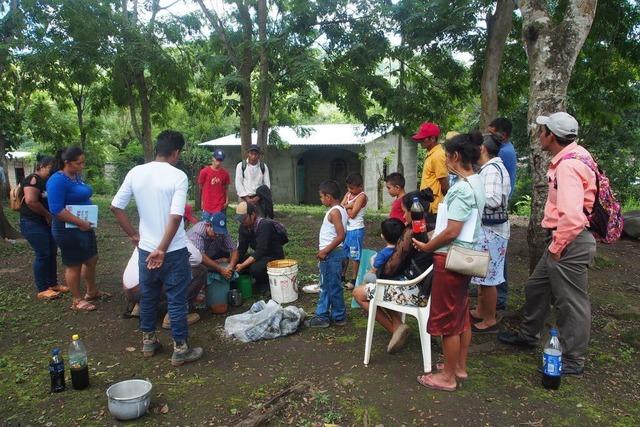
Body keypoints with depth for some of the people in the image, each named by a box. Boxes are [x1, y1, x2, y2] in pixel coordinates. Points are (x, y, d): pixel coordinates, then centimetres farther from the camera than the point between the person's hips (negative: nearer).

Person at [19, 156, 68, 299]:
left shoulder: (48, 182, 13)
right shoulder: (33, 179, -14)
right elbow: (30, 201, -27)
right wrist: (48, 215, -17)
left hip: (47, 223, 9)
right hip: (33, 223, -9)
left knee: (52, 253, 11)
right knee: (42, 255, -6)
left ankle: (53, 283, 23)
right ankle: (42, 290, 3)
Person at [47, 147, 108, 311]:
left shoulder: (77, 176, 8)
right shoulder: (57, 180, -19)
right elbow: (56, 210, -26)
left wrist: (86, 223, 9)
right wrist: (81, 222, -25)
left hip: (85, 227, 9)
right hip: (69, 230, -9)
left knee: (91, 260, 19)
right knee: (74, 265, 5)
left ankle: (92, 291, 37)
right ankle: (77, 300, 20)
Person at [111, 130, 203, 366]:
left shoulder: (136, 172, 0)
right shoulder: (178, 176, -15)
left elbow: (116, 207, 3)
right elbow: (176, 217, -23)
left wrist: (134, 235, 10)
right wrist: (162, 250, -18)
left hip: (146, 249, 5)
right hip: (174, 251, -5)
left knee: (147, 297, 20)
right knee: (176, 300, 6)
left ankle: (148, 342, 34)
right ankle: (180, 349, 15)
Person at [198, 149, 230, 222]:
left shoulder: (225, 173, 1)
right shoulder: (205, 171, -4)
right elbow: (201, 187, 5)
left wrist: (227, 200, 0)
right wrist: (202, 201, 8)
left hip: (220, 206, 1)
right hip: (207, 206, -1)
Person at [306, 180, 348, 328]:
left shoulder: (334, 212, -18)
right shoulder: (340, 209, 10)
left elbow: (341, 236, -26)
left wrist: (325, 251, -20)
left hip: (331, 254, -10)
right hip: (332, 253, 10)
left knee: (333, 286, 2)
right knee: (325, 286, 16)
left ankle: (339, 317, 14)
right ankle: (322, 315, 25)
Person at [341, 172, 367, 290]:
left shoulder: (361, 196, -13)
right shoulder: (348, 194, 10)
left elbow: (352, 214, -19)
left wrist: (346, 206, -4)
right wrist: (349, 206, -14)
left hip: (356, 230, -8)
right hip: (346, 228, 8)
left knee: (354, 256, 2)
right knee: (344, 254, 16)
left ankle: (353, 280, 12)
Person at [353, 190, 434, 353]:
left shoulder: (411, 233, -18)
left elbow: (392, 268, -14)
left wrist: (377, 271, 5)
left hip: (415, 293, -9)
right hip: (427, 289, 9)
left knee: (359, 293, 5)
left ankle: (395, 329, 5)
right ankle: (398, 325, 12)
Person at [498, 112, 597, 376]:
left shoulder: (567, 166, -23)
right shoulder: (573, 155, 9)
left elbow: (572, 216, -33)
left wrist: (556, 247, -19)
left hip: (571, 243, -10)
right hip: (562, 240, 10)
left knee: (571, 302, 4)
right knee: (536, 287, 22)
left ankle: (573, 361, 20)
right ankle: (528, 335, 40)